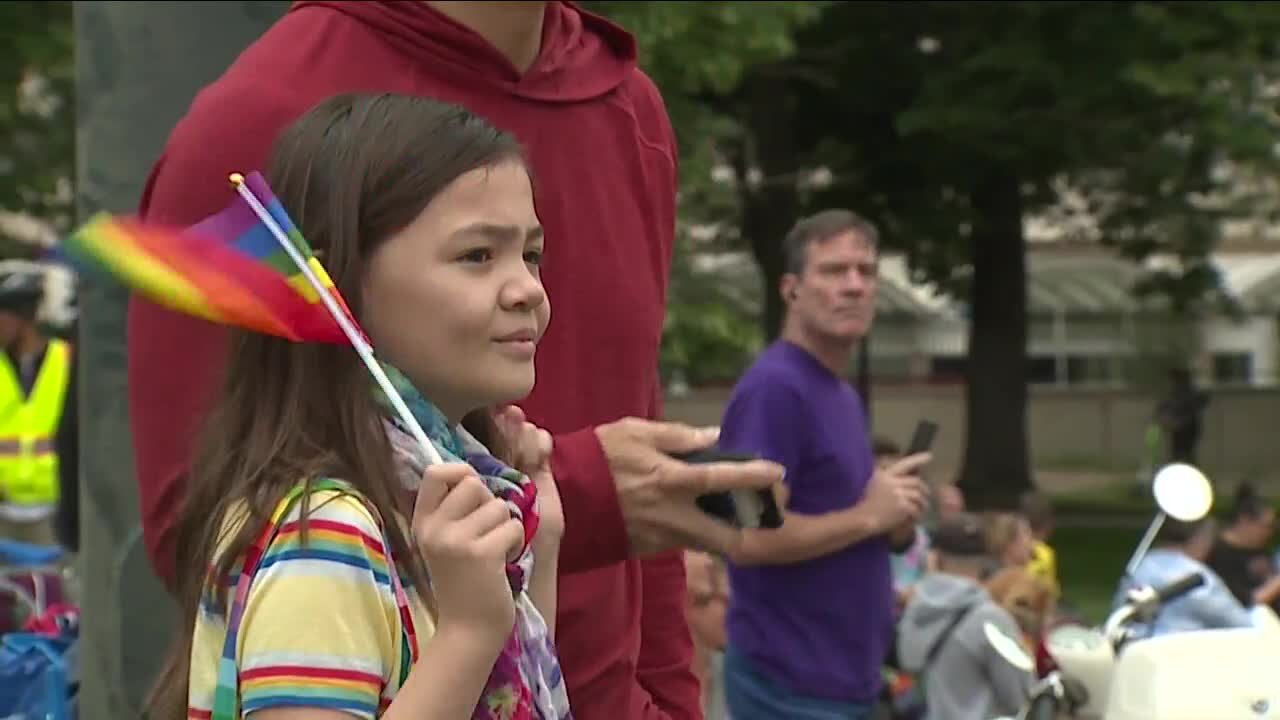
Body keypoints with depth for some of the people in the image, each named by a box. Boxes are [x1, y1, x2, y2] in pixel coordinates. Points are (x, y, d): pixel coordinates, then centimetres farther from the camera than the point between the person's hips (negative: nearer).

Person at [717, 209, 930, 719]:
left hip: (844, 677, 10)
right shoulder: (774, 388, -15)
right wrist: (869, 516, -15)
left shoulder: (844, 396, 15)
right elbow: (750, 537, -24)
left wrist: (896, 520, 4)